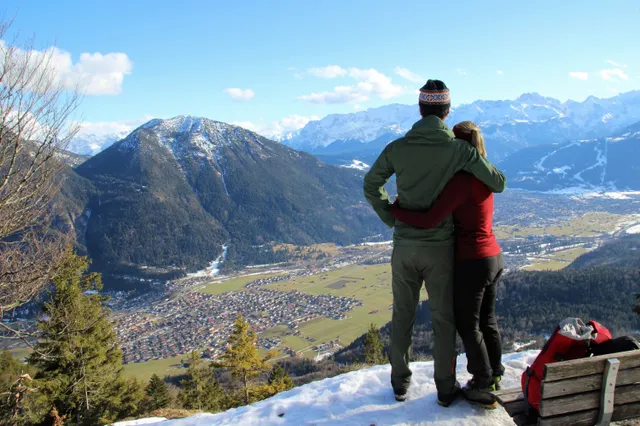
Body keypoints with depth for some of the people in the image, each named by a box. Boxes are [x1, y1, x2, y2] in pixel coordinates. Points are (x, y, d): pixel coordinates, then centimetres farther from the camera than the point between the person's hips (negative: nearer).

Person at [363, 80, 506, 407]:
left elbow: (371, 185, 8)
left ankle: (400, 382, 29)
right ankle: (446, 388, 23)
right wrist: (482, 175, 22)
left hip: (404, 247, 2)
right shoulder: (459, 149, -10)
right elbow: (498, 183, 0)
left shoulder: (397, 147, -4)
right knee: (443, 319, 13)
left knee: (403, 315, 17)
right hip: (439, 248, -2)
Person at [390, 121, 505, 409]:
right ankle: (494, 375, 38)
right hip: (493, 257, 9)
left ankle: (483, 389, 18)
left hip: (473, 262, -9)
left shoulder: (462, 180, -21)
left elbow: (430, 221, -26)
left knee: (467, 326, 7)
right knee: (487, 321, 22)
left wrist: (393, 211, -13)